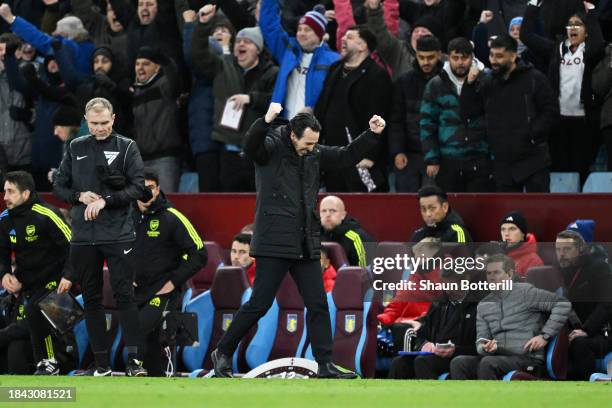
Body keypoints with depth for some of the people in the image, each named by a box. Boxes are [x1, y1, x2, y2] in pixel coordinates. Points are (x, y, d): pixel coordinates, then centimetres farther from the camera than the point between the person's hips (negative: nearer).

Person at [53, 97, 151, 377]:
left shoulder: (126, 147, 2)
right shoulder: (75, 149, 11)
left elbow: (139, 188, -6)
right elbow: (59, 187, 13)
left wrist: (105, 201, -16)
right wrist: (80, 196, -7)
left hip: (118, 235, -3)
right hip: (83, 236, 3)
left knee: (124, 295, -7)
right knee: (91, 299, 5)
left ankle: (133, 359, -7)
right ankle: (101, 363, 10)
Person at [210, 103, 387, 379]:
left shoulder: (314, 154, 12)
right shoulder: (272, 148, -7)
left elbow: (347, 157, 18)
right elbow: (251, 145, -28)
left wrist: (372, 135, 4)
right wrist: (266, 121, -47)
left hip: (306, 244, 6)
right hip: (275, 243, -6)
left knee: (318, 305, 2)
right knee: (259, 304, -4)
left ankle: (325, 366, 4)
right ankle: (223, 353, 10)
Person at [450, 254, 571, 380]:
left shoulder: (525, 292, 1)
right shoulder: (483, 305, 18)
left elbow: (563, 304, -5)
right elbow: (480, 342, 14)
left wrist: (545, 336, -10)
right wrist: (486, 348, -12)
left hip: (528, 359, -6)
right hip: (498, 357, 6)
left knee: (488, 363, -34)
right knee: (458, 363, -20)